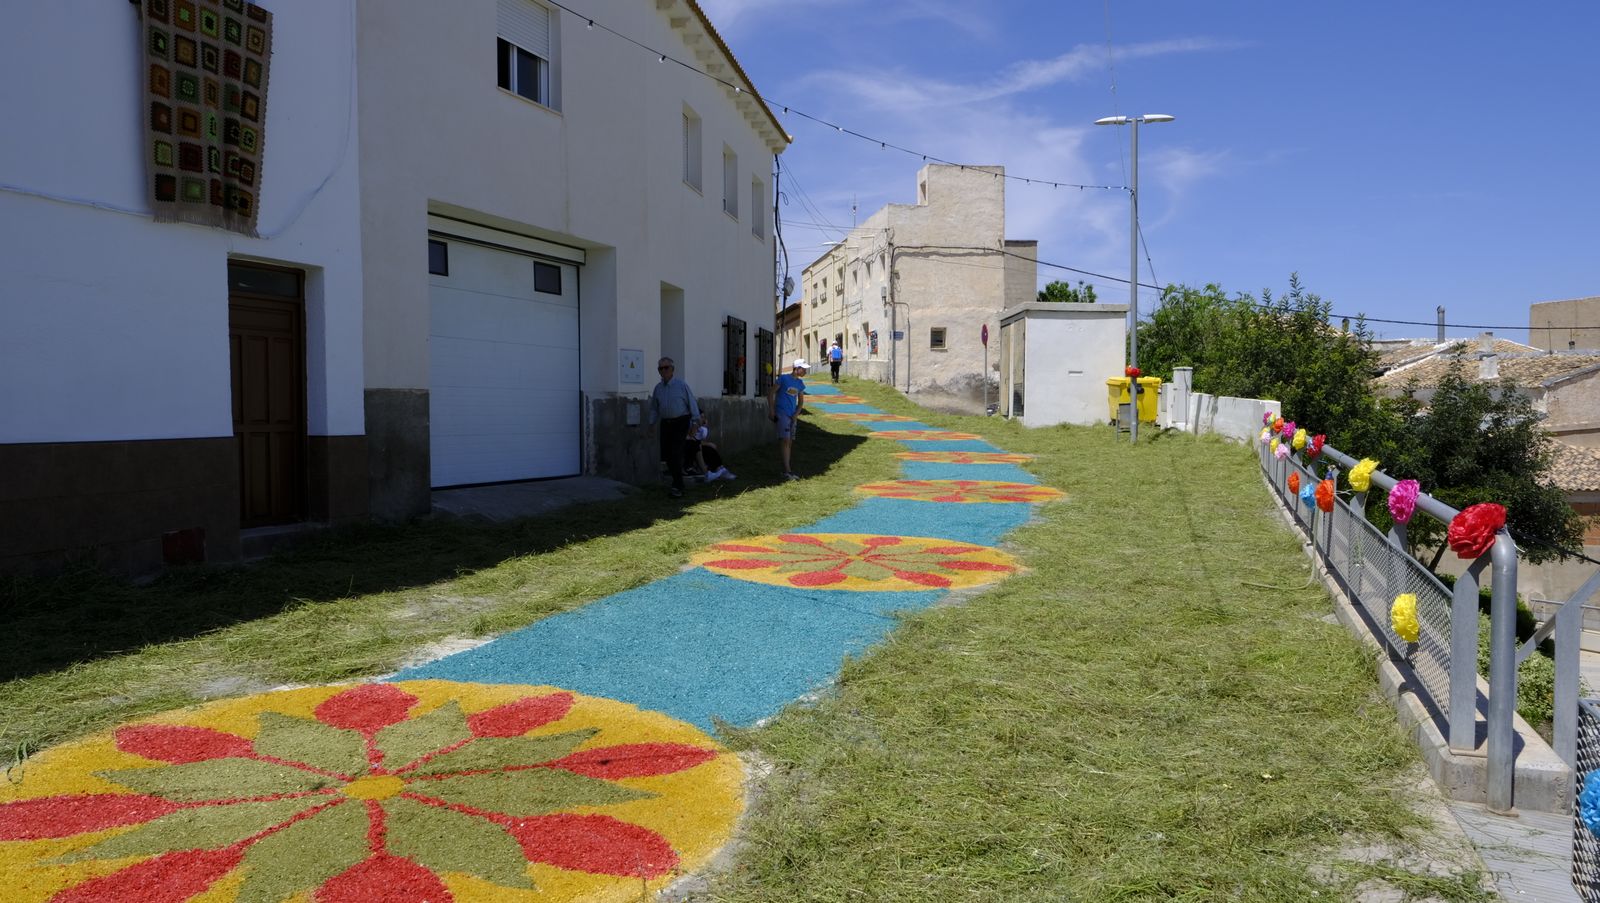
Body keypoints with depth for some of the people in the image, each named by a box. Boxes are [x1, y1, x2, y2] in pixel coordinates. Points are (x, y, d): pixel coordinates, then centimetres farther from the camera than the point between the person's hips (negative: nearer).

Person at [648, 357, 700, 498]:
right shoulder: (658, 388, 9)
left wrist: (696, 422, -8)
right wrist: (651, 424, 10)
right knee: (667, 455, 4)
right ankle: (678, 483, 21)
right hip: (665, 423, 5)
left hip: (680, 422, -5)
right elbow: (654, 408, 17)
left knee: (676, 453, -14)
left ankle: (677, 487, -11)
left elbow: (692, 403, -4)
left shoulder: (681, 385, -5)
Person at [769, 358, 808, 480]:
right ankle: (787, 471, -20)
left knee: (790, 443, 8)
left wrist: (797, 413, 4)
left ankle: (786, 470, 16)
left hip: (792, 415, 7)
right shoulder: (783, 378, -6)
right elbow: (771, 393, -4)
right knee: (785, 440, -15)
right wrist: (771, 411, -9)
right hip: (782, 414, -7)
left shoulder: (800, 383, 12)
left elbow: (801, 401, 19)